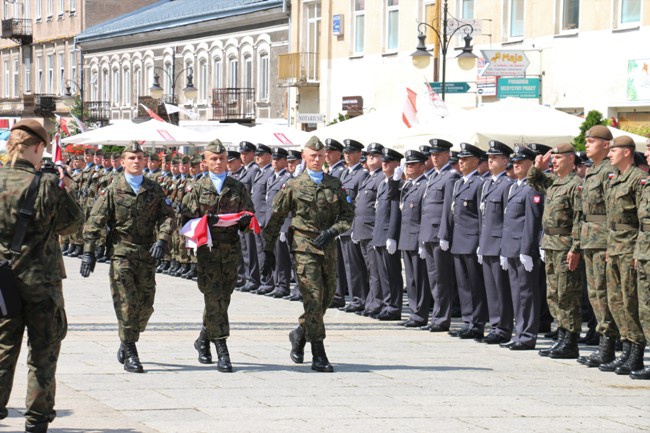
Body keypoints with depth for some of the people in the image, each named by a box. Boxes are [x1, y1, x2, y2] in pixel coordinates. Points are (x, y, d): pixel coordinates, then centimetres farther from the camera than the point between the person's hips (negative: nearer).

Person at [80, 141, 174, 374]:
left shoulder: (154, 189, 9)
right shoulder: (113, 190, 0)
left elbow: (167, 216, 6)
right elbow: (95, 221, 0)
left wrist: (162, 240, -11)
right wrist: (89, 251, -6)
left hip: (147, 254, 3)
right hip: (121, 252, -3)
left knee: (145, 304, 6)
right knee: (126, 303, -9)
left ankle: (127, 344, 28)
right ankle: (130, 354, -5)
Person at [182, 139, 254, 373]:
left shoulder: (238, 188, 11)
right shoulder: (197, 189, 6)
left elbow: (250, 217, 13)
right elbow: (188, 219, 2)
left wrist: (245, 220, -10)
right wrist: (205, 222, -18)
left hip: (231, 249, 3)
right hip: (207, 249, -3)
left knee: (223, 298, 8)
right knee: (214, 299, -9)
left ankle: (204, 339, 30)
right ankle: (222, 352, -9)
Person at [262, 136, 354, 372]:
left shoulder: (335, 184, 9)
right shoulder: (294, 186, 1)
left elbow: (348, 214, 9)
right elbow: (275, 218, 6)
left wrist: (332, 231, -10)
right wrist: (269, 250, 6)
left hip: (328, 247, 4)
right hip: (304, 247, -4)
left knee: (327, 296, 9)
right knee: (314, 297, -11)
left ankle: (300, 333, 36)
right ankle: (319, 356, -10)